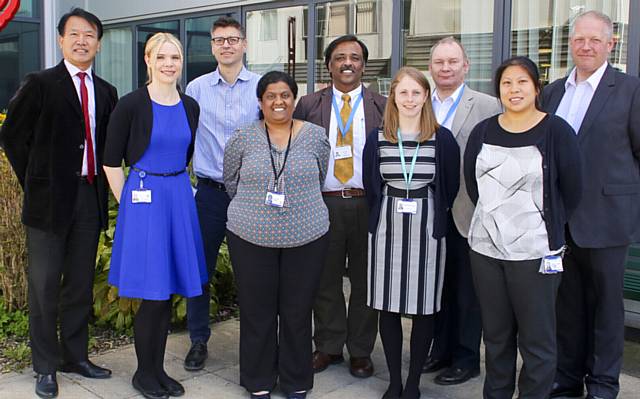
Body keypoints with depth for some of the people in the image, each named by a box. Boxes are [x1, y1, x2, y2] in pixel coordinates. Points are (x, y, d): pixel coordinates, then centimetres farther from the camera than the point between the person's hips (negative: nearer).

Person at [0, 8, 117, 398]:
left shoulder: (106, 92, 10)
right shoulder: (39, 84, -4)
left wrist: (102, 186, 6)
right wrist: (34, 181, -1)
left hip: (91, 196, 5)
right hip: (49, 198, -4)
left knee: (81, 283, 13)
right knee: (45, 285, 3)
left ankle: (75, 355, 27)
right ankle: (45, 366, 15)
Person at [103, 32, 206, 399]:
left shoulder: (190, 107, 7)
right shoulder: (132, 104, -8)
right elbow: (112, 161, -5)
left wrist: (181, 191, 11)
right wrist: (129, 202, -6)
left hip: (180, 199, 5)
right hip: (144, 197, -5)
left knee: (168, 289, 10)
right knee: (153, 292, -2)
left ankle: (158, 369, 24)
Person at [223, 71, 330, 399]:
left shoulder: (315, 136, 1)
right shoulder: (242, 138, 0)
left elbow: (318, 182, 11)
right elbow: (231, 183, 10)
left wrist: (297, 206, 11)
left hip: (306, 237, 0)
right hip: (251, 237, 0)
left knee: (297, 312, 9)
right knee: (257, 312, 8)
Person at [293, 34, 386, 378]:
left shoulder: (382, 107, 5)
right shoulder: (309, 105, 6)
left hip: (368, 204, 0)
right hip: (324, 204, 1)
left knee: (365, 281, 8)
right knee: (325, 280, 9)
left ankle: (361, 350, 21)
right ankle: (328, 346, 24)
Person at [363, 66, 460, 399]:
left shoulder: (442, 139, -1)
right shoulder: (377, 138, 3)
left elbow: (450, 186, 5)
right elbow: (370, 185, 8)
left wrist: (433, 216, 5)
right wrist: (381, 218, 7)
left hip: (427, 229, -1)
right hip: (387, 228, 1)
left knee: (424, 306, 4)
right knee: (388, 305, 5)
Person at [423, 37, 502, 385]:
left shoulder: (488, 106, -5)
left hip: (467, 213, -4)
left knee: (466, 289, 7)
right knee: (437, 284, 15)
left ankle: (466, 358, 22)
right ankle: (441, 349, 30)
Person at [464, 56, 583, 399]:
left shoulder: (556, 131, -6)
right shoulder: (483, 131, 6)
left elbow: (572, 189, -1)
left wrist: (549, 226, 5)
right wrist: (494, 215, 10)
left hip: (534, 251, -4)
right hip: (486, 246, 4)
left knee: (536, 339, 4)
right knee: (495, 334, 16)